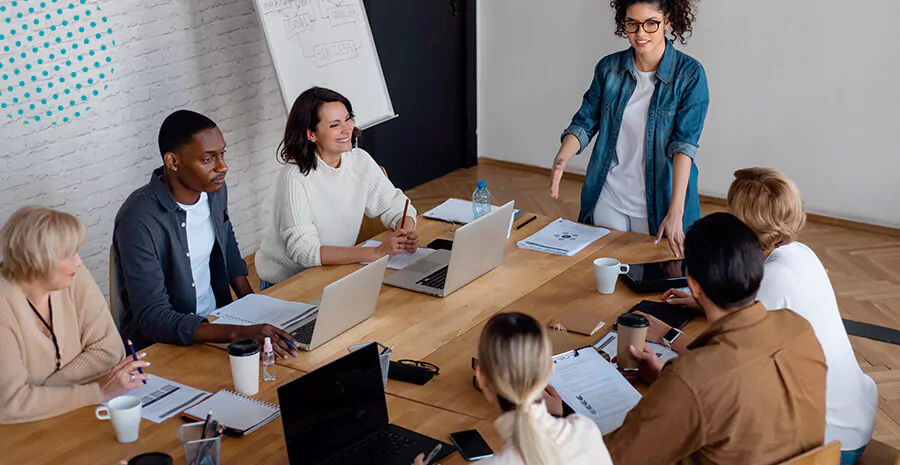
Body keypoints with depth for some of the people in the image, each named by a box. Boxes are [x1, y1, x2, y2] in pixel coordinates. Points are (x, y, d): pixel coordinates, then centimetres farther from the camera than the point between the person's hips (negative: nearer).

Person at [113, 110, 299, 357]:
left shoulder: (214, 189, 0)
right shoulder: (139, 221, -24)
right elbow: (152, 318, -28)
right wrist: (238, 333, -39)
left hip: (215, 318, 7)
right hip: (159, 344, -7)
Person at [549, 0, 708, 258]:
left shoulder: (690, 74, -11)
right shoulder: (609, 68, 0)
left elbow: (685, 143, -19)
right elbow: (584, 122, 3)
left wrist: (675, 213, -27)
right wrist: (562, 158, -19)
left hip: (659, 203, -3)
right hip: (608, 200, 3)